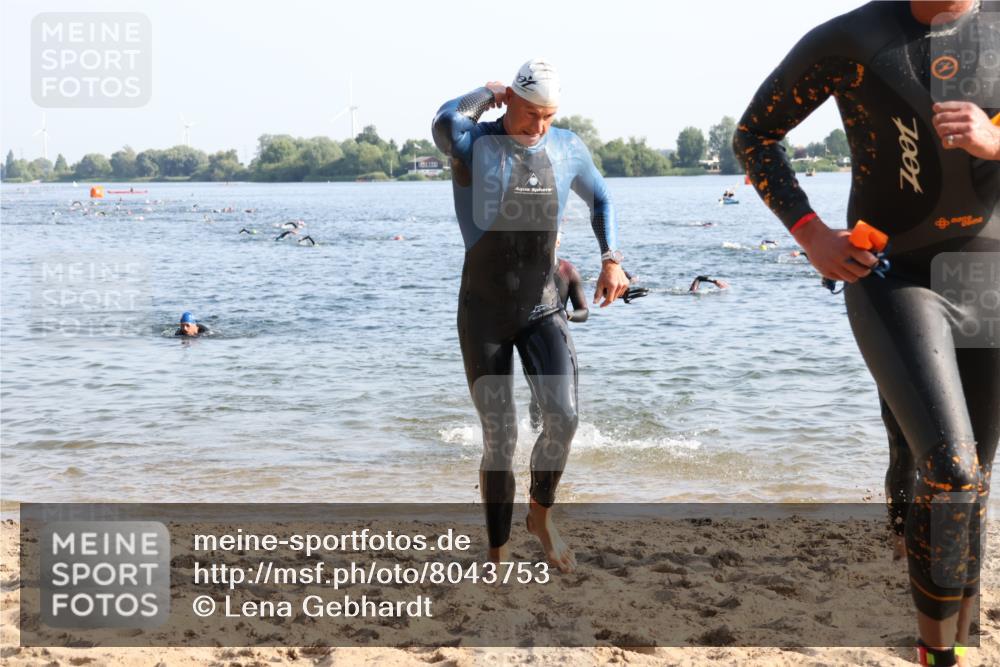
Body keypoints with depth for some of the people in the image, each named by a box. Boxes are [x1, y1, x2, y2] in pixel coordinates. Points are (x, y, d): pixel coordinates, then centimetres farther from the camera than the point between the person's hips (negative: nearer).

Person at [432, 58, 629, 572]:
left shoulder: (567, 149, 1)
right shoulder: (475, 145, -13)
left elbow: (600, 199, 19)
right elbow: (445, 123, -38)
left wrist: (611, 258, 4)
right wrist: (487, 94, -17)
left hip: (542, 309, 3)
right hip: (484, 313, -3)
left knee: (563, 416, -17)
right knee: (499, 439, 0)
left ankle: (541, 515, 9)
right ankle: (498, 555, 17)